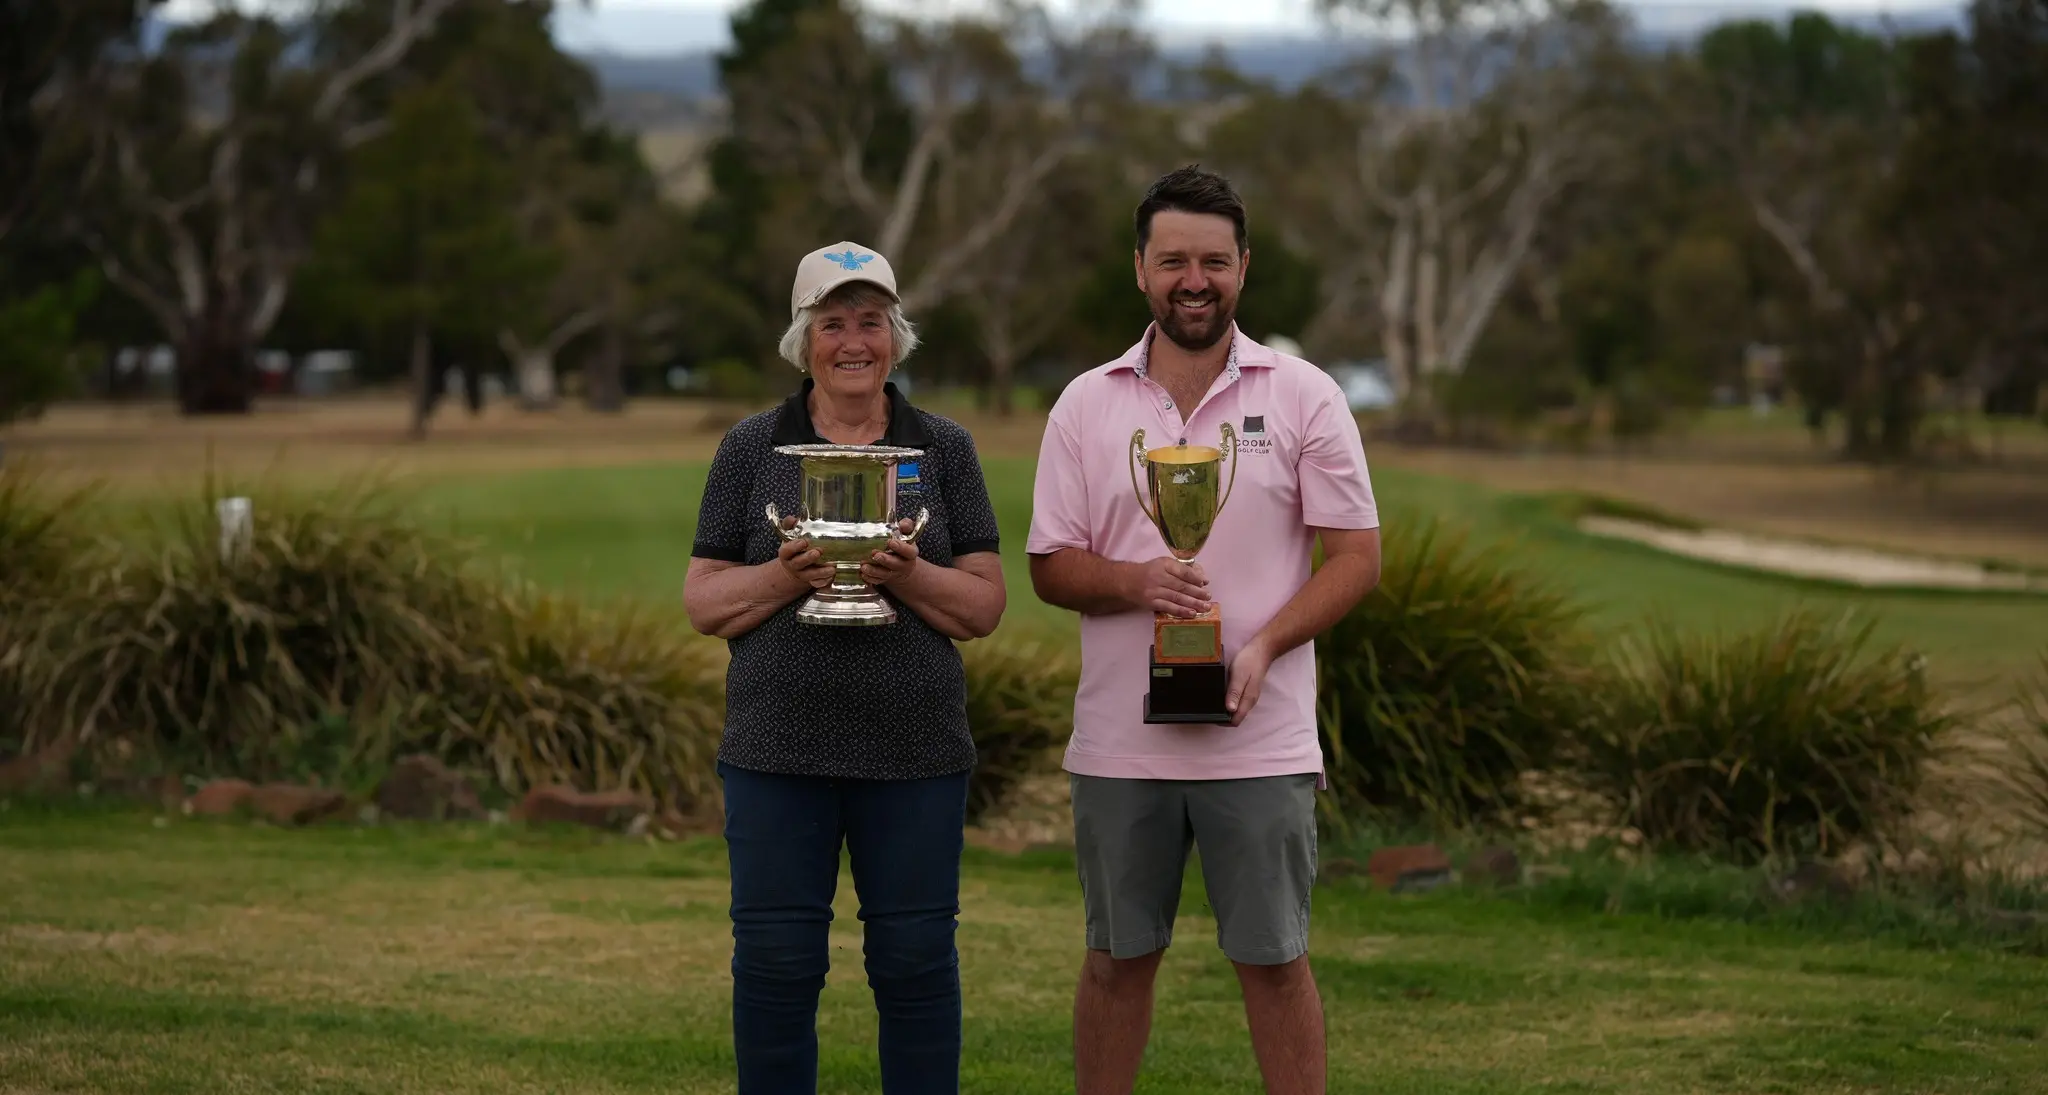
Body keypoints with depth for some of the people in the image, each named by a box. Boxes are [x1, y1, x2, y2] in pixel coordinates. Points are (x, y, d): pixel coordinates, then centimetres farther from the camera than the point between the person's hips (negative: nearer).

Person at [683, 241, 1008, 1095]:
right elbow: (703, 604, 3)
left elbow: (984, 606, 3)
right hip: (778, 751, 0)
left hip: (914, 753, 0)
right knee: (775, 963, 2)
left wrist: (906, 575, -16)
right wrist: (786, 576, -16)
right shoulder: (752, 450, 6)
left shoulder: (944, 450, 7)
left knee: (916, 962, 3)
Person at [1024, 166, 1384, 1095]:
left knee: (1274, 961, 2)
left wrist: (1265, 644, -16)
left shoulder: (1303, 397, 1)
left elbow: (1357, 555, 0)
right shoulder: (1087, 405, 6)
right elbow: (1050, 566, 6)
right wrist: (1136, 583, -16)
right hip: (1119, 740, 2)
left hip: (1261, 741, -2)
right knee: (1117, 958, 10)